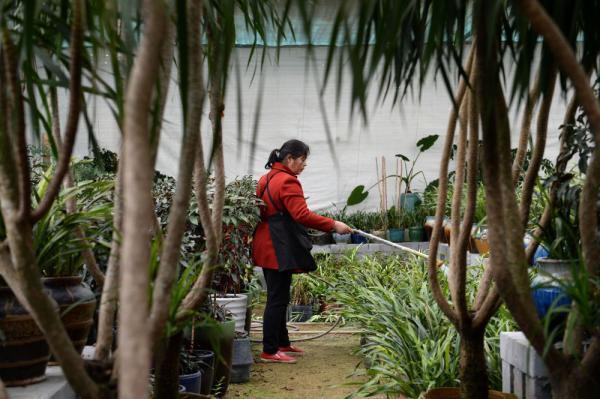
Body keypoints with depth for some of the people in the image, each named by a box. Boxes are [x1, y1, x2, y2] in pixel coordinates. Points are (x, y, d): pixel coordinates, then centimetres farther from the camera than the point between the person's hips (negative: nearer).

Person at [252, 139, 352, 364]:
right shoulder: (288, 181, -16)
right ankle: (269, 352, -2)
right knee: (278, 300, -5)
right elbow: (302, 215, -25)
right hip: (278, 249, -10)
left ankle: (282, 344, 26)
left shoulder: (268, 178, 16)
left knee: (277, 298, 17)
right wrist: (333, 225, -23)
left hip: (266, 247, 10)